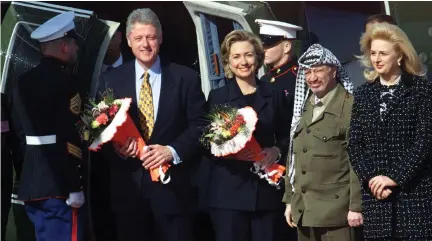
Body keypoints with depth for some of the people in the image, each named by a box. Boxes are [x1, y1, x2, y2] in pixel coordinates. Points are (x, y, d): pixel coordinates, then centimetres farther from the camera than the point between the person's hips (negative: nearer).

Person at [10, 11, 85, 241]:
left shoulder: (22, 82, 12)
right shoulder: (62, 81, -13)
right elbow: (69, 138, -18)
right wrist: (74, 189, -16)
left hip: (32, 184, 8)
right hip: (59, 187, -8)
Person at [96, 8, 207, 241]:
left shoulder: (186, 78, 1)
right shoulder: (111, 79, 6)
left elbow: (199, 124, -1)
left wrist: (173, 151, -15)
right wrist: (115, 145, -13)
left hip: (170, 183, -1)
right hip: (127, 185, 2)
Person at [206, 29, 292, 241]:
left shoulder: (275, 95, 11)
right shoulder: (217, 96, 5)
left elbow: (286, 136, 13)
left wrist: (277, 151, -8)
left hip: (266, 190, 2)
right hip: (228, 192, -2)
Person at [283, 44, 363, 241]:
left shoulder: (350, 106, -8)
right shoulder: (303, 106, 14)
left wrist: (356, 206, -15)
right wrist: (289, 200, 15)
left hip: (336, 209, -7)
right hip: (303, 210, 7)